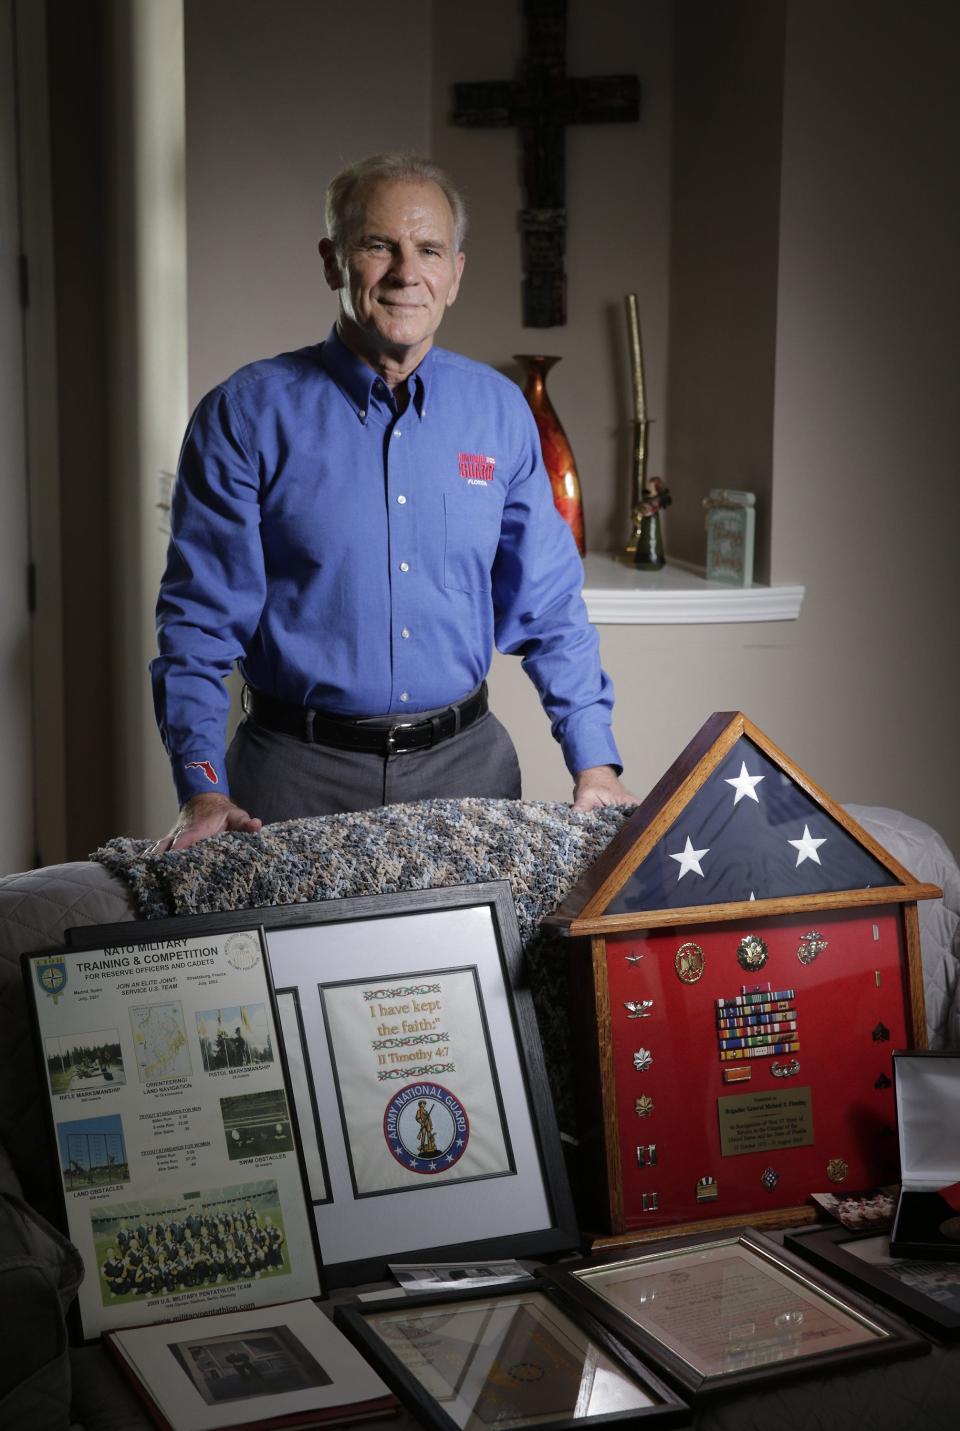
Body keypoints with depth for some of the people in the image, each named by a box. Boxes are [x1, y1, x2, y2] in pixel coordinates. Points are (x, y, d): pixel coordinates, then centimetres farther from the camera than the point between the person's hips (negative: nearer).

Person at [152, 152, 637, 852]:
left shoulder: (501, 411, 4)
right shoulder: (245, 416, -6)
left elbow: (549, 606, 8)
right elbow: (201, 617, -8)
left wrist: (595, 765, -1)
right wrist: (204, 789, -19)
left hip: (465, 765, 3)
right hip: (300, 770, -3)